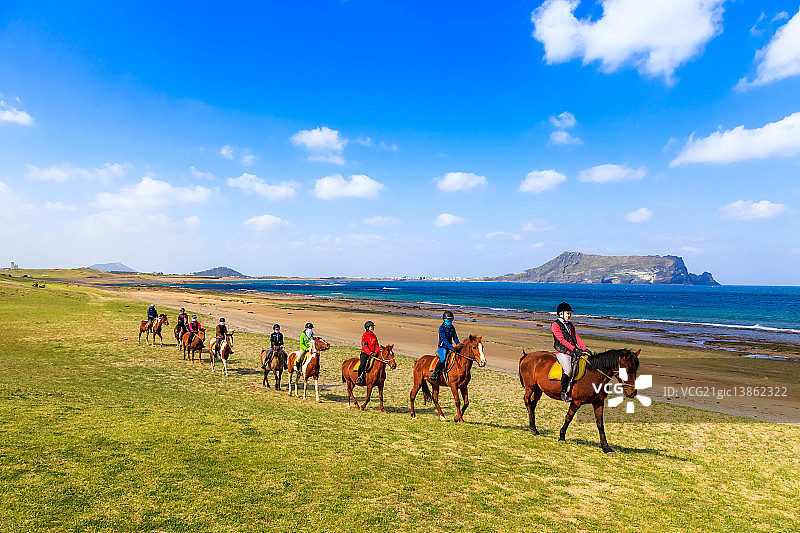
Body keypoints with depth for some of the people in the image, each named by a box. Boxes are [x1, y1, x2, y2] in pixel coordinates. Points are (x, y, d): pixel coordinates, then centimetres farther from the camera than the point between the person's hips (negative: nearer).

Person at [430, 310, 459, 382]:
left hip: (449, 348, 7)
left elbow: (455, 338, 14)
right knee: (442, 359, -33)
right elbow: (444, 339, -20)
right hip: (442, 347, -7)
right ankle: (435, 373, -20)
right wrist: (451, 347, -31)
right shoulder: (442, 328, -10)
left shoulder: (452, 328, 12)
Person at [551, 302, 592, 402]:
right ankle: (563, 392, -13)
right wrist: (574, 349, -20)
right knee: (568, 370, -28)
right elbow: (562, 340, -12)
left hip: (573, 352, 7)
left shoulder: (571, 325, 21)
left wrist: (584, 348, 0)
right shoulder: (555, 325, -3)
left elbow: (577, 337, 15)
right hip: (562, 352, -7)